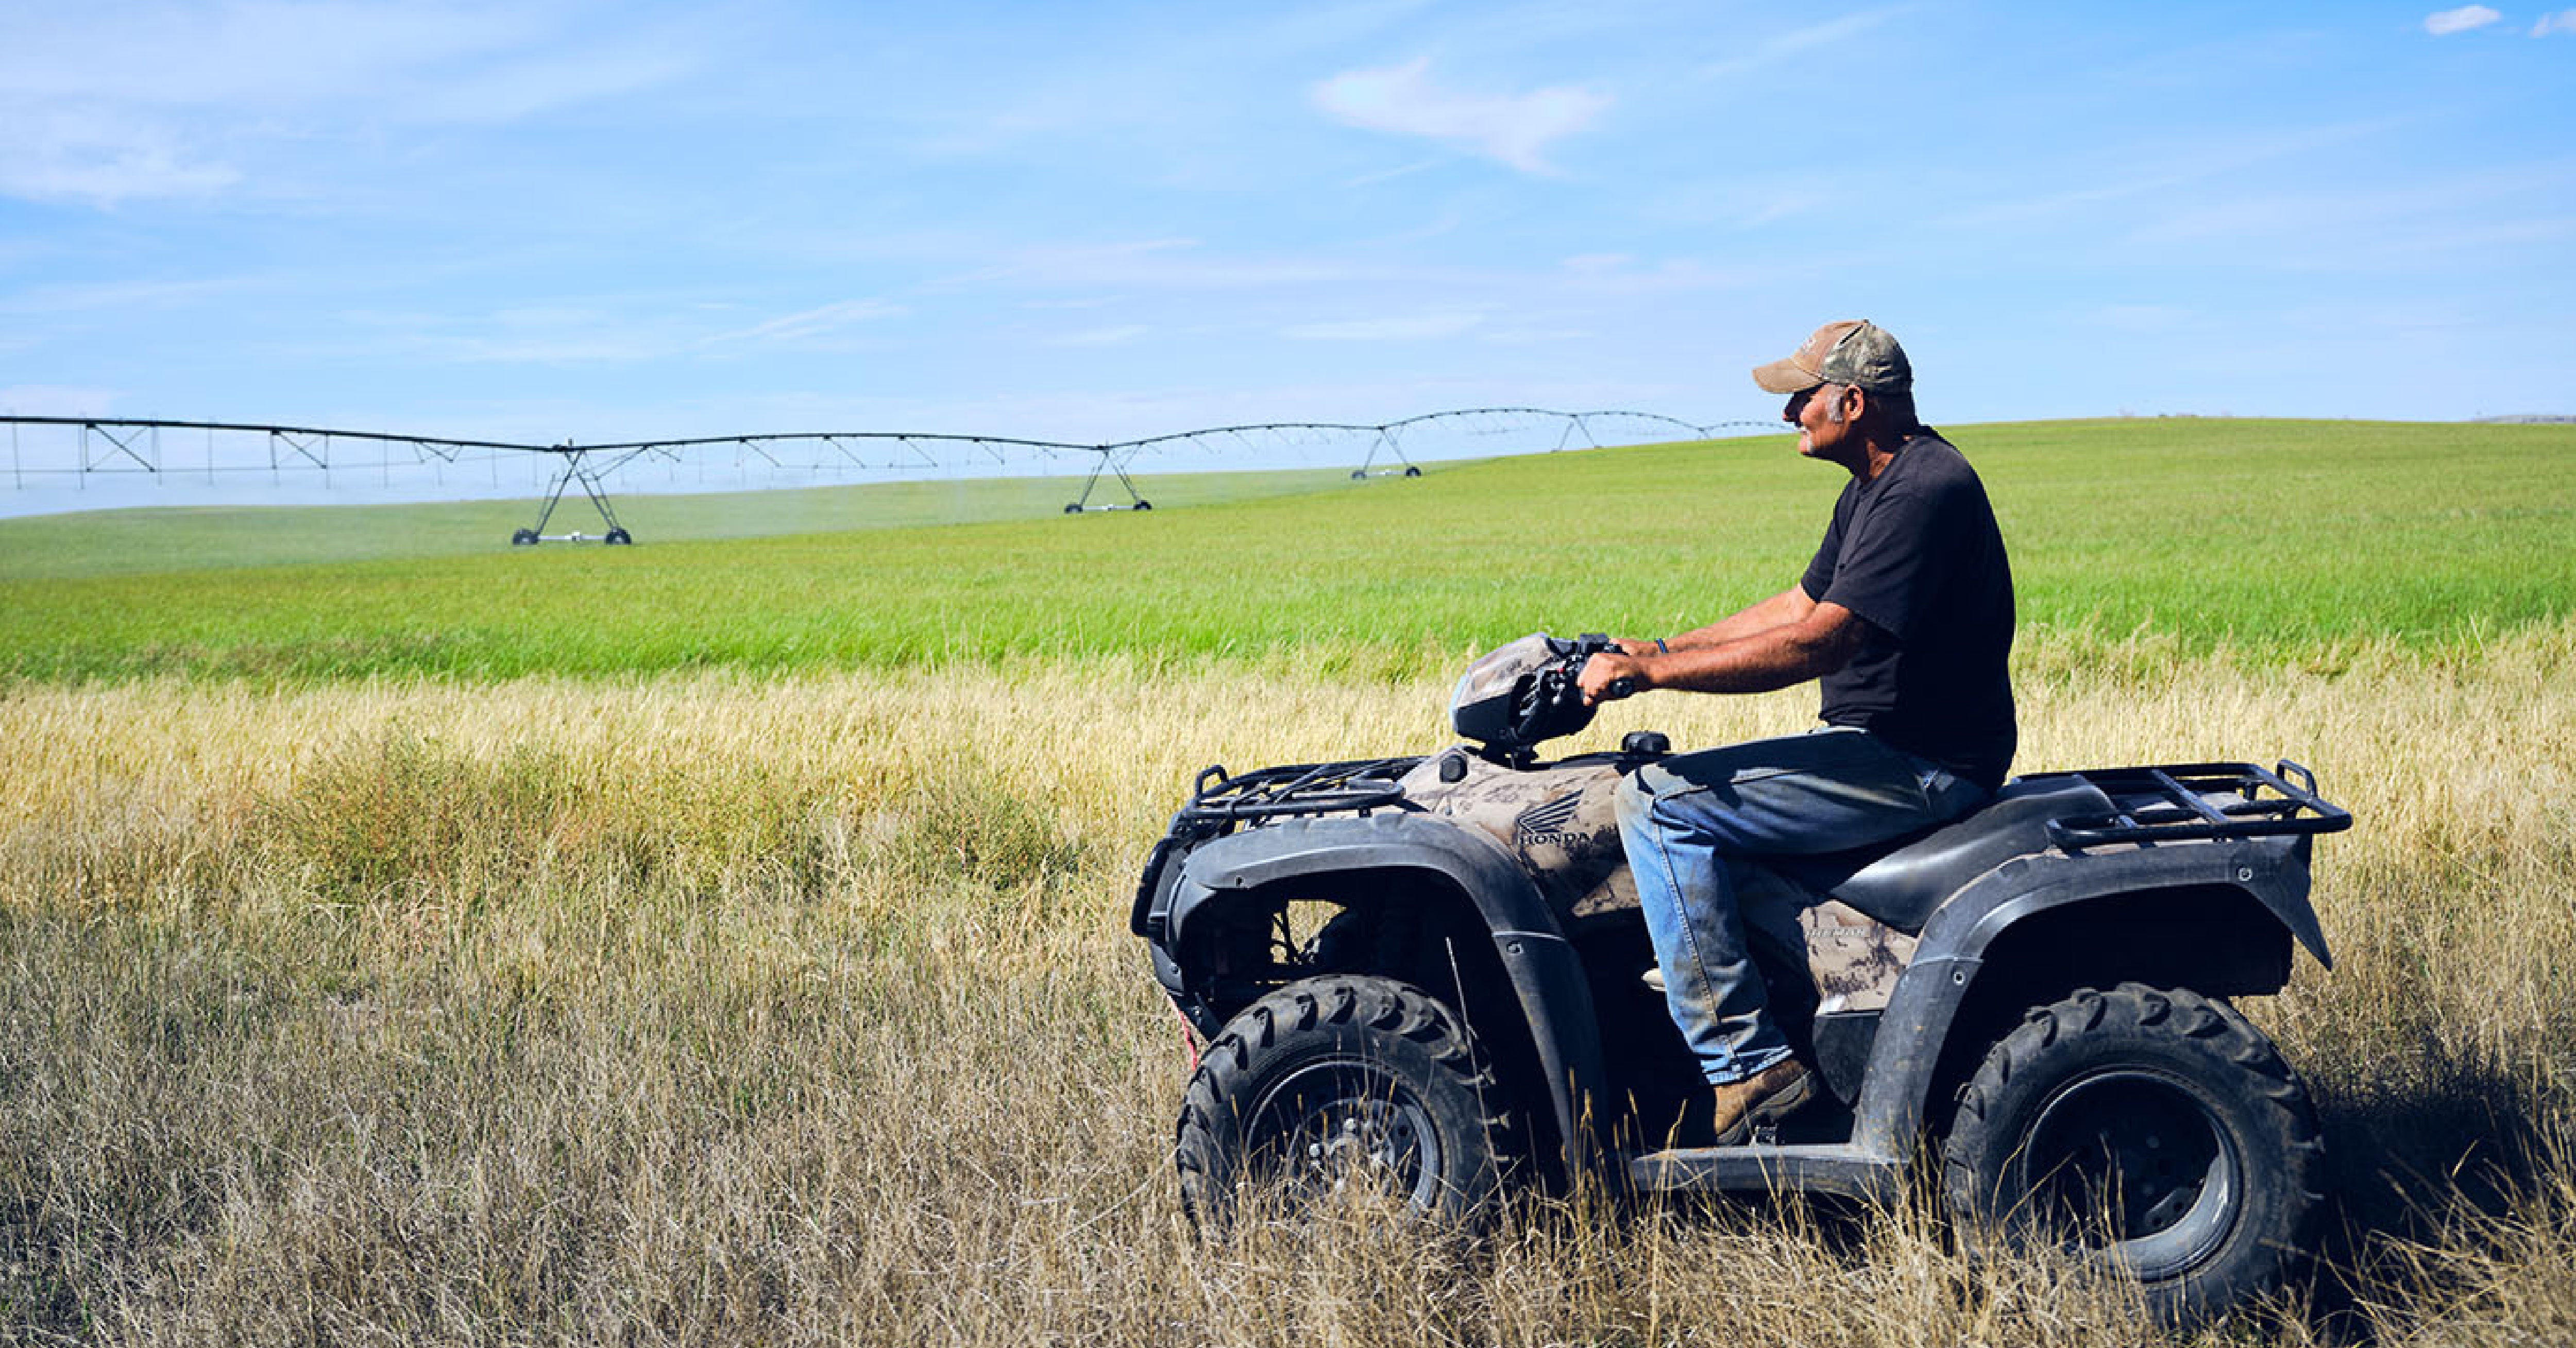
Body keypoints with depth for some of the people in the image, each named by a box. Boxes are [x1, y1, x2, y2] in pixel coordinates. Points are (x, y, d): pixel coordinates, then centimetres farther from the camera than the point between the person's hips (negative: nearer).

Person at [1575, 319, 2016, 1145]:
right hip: (1883, 745, 11)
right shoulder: (1876, 485, 14)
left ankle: (1748, 1063, -16)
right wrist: (1659, 649, 16)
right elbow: (1801, 605, 22)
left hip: (1923, 766, -11)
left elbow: (1816, 643, -27)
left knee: (1658, 803, -17)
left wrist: (1650, 672, -24)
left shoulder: (1925, 492, -20)